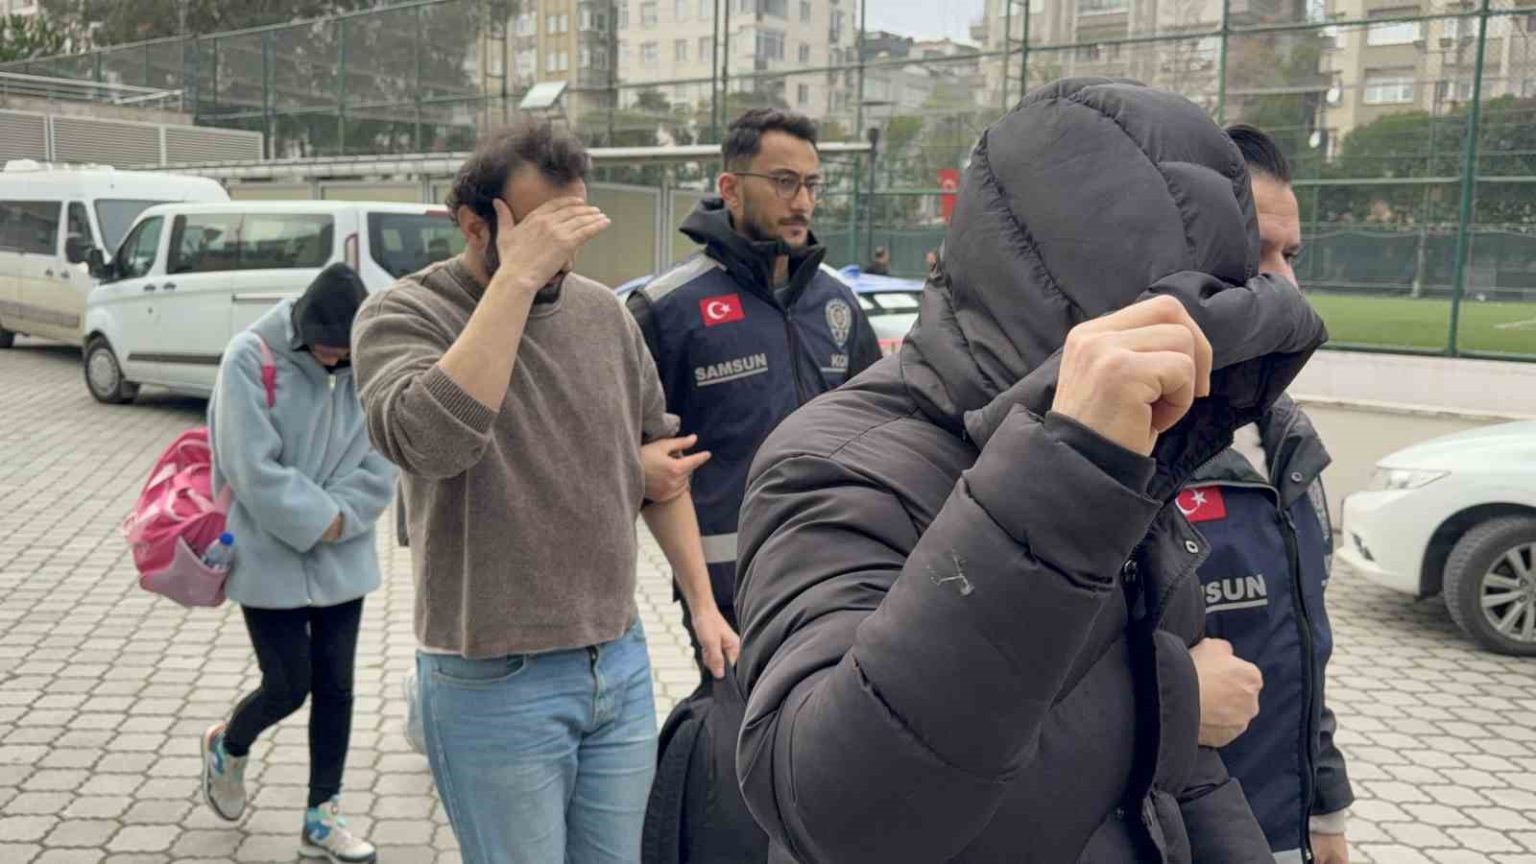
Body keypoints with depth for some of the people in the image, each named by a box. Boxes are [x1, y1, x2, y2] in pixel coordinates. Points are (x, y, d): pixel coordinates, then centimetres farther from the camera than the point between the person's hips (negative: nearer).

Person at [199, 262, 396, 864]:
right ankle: (227, 747, 37)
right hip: (271, 558, -4)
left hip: (343, 559, 4)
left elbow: (380, 466, -4)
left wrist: (336, 520, -15)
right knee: (290, 684, 2)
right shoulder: (251, 357, -15)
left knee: (335, 686, 9)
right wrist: (319, 519, -14)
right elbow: (255, 469, -18)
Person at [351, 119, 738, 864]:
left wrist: (702, 602, 12)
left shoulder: (603, 312, 4)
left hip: (621, 665, 5)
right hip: (493, 685, -5)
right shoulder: (403, 315, -10)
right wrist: (516, 278, -28)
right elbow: (429, 438, -32)